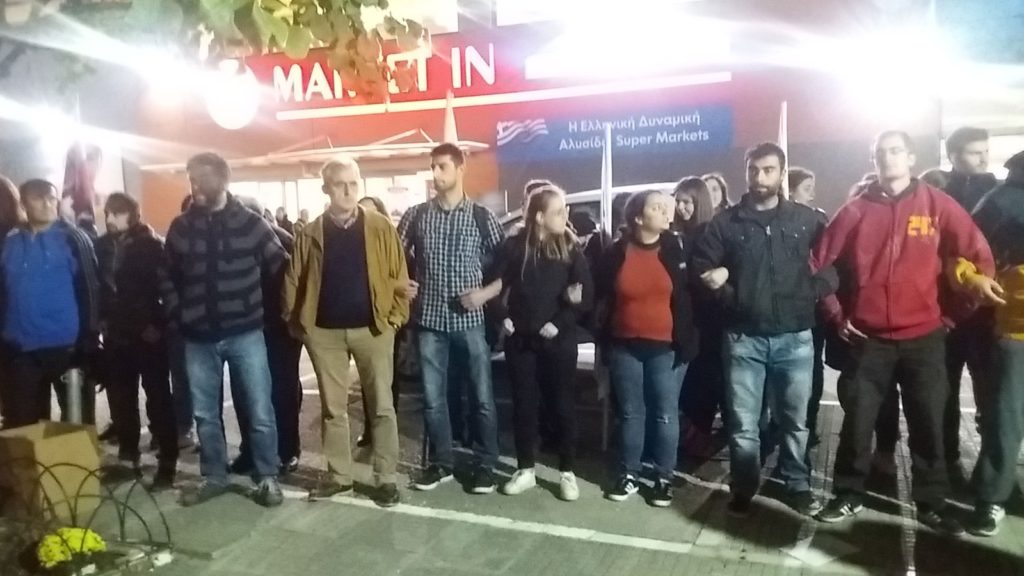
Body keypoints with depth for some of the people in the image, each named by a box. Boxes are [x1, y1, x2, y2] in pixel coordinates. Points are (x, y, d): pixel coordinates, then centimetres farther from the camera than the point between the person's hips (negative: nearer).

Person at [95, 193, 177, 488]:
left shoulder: (151, 245, -6)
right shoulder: (102, 246, 8)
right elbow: (96, 286, 12)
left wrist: (157, 324, -15)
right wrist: (102, 319, 4)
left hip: (149, 333, -5)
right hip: (115, 335, 5)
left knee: (158, 398, 1)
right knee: (120, 398, 11)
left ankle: (167, 461, 6)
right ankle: (128, 455, 26)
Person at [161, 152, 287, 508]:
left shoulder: (250, 222, -3)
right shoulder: (181, 227, 5)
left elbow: (279, 266, -1)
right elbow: (168, 278, 11)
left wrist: (259, 306, -3)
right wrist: (177, 315, 2)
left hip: (245, 333, -3)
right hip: (199, 338, 3)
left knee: (259, 410, 2)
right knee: (205, 414, 12)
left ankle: (267, 477, 17)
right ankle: (214, 477, 28)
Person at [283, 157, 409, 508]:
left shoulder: (381, 227, -1)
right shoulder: (310, 234, 4)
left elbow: (398, 275, -2)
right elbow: (293, 280, 5)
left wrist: (395, 316, -8)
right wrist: (296, 321, 0)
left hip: (372, 328, -2)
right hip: (325, 331, 2)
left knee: (381, 406, 4)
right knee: (332, 408, 11)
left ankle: (387, 478, 14)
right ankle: (339, 476, 24)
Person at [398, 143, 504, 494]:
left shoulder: (482, 217, 0)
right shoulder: (416, 215, 4)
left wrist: (486, 293, -13)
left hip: (469, 320, -2)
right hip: (429, 320, 2)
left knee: (482, 396, 5)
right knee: (433, 397, 9)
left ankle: (485, 465, 20)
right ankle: (441, 462, 25)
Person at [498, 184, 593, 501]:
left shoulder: (571, 248, -2)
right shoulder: (515, 246, 0)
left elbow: (586, 295, -6)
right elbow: (497, 284, 5)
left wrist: (559, 323, -14)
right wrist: (503, 319, -7)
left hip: (559, 341, -1)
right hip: (520, 340, 1)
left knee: (562, 405, 6)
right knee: (523, 404, 9)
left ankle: (567, 472, 19)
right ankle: (526, 469, 23)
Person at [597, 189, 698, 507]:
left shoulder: (676, 249, -2)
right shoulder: (617, 252, -1)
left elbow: (691, 298, 0)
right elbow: (599, 293, 8)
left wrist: (687, 343, -4)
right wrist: (604, 339, 6)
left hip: (666, 348, -1)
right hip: (624, 347, 1)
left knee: (665, 414, 6)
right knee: (630, 413, 11)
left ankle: (664, 478, 20)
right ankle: (628, 474, 23)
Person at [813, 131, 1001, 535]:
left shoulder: (937, 204, 0)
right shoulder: (856, 210, 0)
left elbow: (977, 254, 6)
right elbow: (819, 263, 4)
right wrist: (835, 314, 1)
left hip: (923, 337, 0)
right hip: (868, 339, 0)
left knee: (928, 424, 9)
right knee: (857, 422, 5)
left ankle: (932, 502, 25)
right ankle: (849, 496, 20)